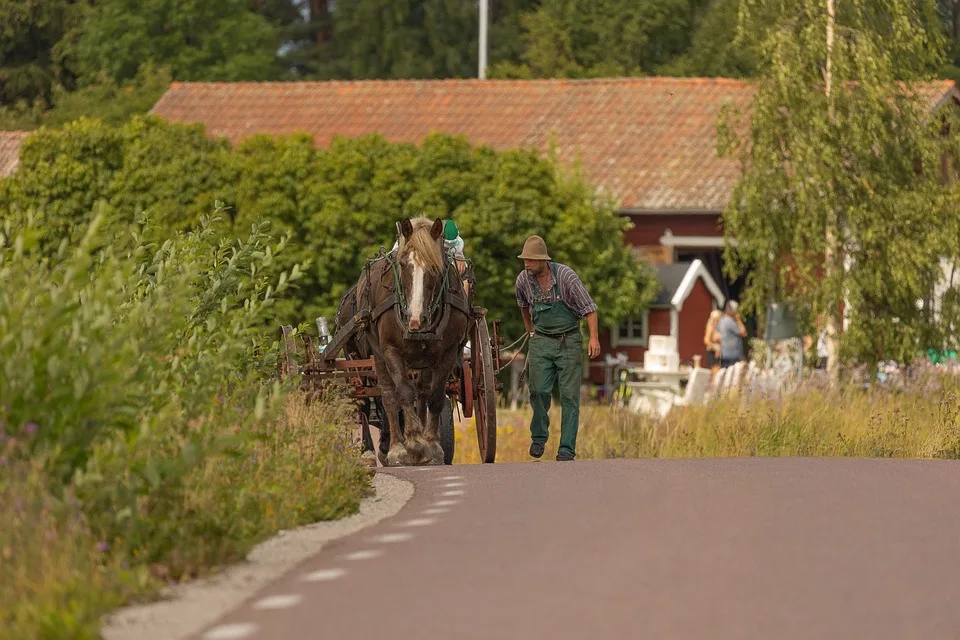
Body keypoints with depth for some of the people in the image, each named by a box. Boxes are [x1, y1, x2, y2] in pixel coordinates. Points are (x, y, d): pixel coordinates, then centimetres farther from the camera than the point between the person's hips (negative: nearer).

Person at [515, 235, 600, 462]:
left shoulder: (566, 276, -16)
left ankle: (567, 448, -1)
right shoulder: (523, 280, -4)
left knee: (569, 396, -4)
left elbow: (589, 308, -14)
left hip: (569, 341, -3)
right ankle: (538, 437, 14)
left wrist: (594, 338, -23)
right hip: (541, 342, 3)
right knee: (539, 391, -9)